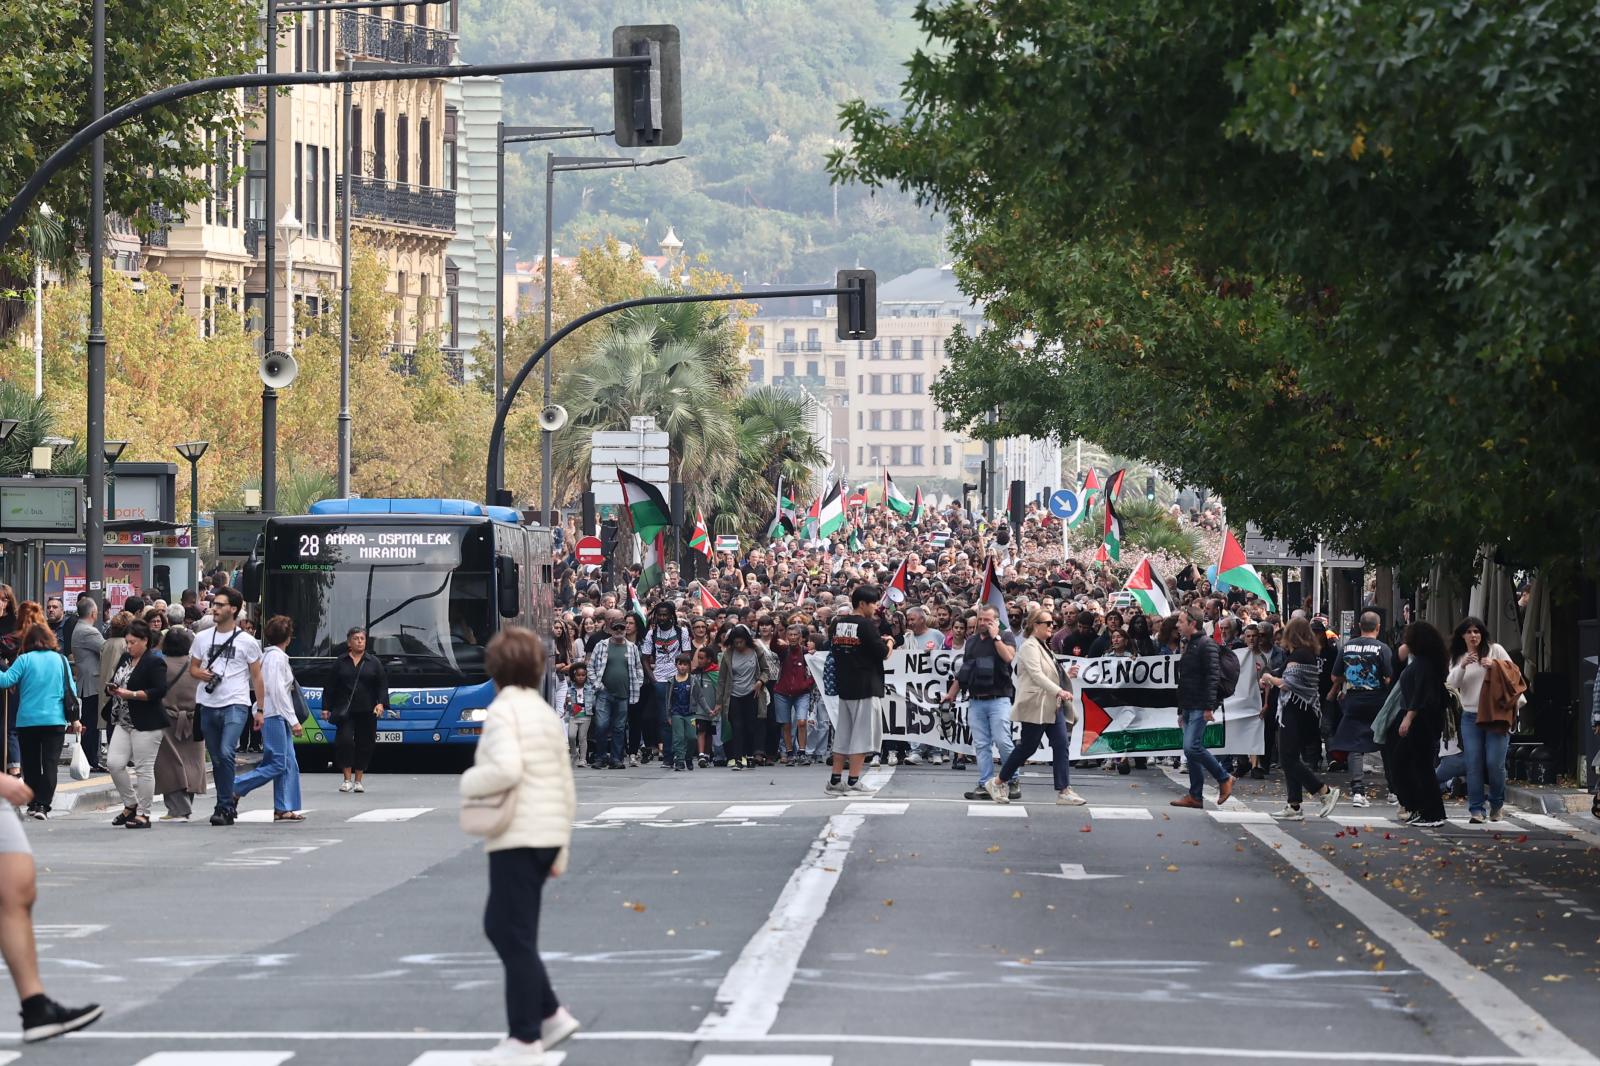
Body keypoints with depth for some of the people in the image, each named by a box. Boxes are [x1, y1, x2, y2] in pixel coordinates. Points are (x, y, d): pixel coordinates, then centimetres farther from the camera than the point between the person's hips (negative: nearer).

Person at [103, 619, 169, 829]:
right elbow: (114, 683, 22)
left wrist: (131, 694, -20)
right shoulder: (125, 658, 15)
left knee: (144, 769, -4)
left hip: (146, 724, -8)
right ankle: (131, 805, 17)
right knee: (114, 763, 1)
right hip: (124, 722, 8)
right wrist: (112, 689, -2)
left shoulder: (155, 662, -10)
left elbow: (160, 691, -18)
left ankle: (143, 814, 3)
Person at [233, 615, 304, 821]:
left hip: (278, 717, 10)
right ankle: (235, 788, -5)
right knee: (276, 764, -9)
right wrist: (293, 720, -17)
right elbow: (277, 691, -18)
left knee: (289, 765, 7)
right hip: (274, 716, -10)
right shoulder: (277, 657, -12)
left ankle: (284, 809, 5)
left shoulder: (267, 655, 16)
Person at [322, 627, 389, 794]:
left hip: (366, 712, 1)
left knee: (364, 744, 3)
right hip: (345, 711, -1)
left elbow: (383, 685, 3)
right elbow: (330, 687, 8)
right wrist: (326, 708, 4)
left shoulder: (373, 662, 6)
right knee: (344, 741, -14)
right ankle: (347, 779, -5)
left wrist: (381, 703, -12)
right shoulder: (341, 662, 6)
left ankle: (359, 780, 14)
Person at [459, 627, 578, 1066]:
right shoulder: (548, 715, 15)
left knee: (515, 937, -2)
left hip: (518, 838, -8)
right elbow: (568, 791, 16)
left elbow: (506, 769, -27)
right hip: (549, 834, 8)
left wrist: (468, 783, -8)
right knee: (500, 926, 19)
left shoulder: (503, 710, -10)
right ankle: (550, 1014, 19)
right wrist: (561, 851, 22)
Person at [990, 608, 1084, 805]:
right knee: (1027, 747, -2)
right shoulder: (1029, 646, -12)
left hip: (1053, 706, 9)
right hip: (1036, 707, -9)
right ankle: (999, 782, 14)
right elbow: (1036, 674, -24)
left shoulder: (1044, 646, 18)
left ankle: (1064, 791, -4)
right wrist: (1058, 691, -34)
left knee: (1062, 745, -2)